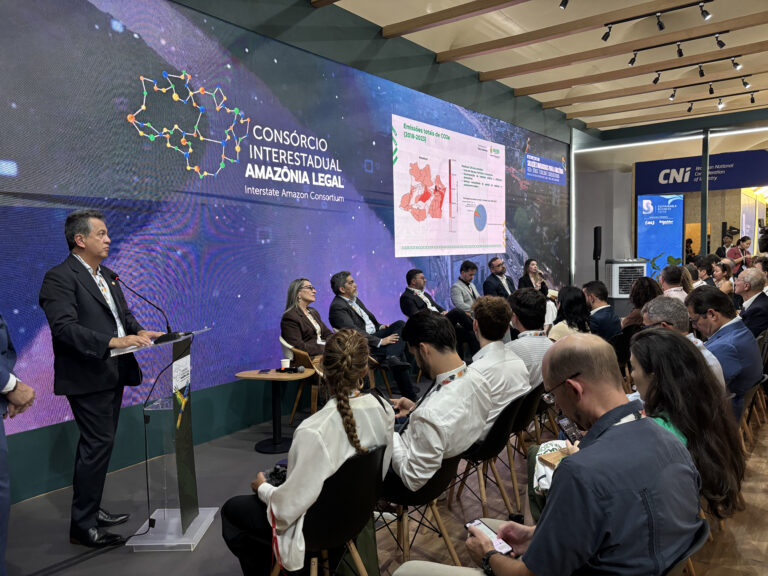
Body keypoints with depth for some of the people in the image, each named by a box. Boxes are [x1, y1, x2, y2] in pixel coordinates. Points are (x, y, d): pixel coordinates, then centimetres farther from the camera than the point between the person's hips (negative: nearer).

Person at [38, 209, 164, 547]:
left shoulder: (108, 276, 15)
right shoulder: (59, 278, -13)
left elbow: (125, 315, 19)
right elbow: (65, 327, -24)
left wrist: (139, 332, -2)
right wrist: (113, 341, -32)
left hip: (112, 375, 9)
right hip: (88, 377, -9)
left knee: (97, 444, 17)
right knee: (98, 444, -6)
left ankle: (91, 511, 31)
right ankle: (82, 525, 7)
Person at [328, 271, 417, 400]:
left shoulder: (355, 300, 19)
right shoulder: (337, 307, -13)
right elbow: (354, 331, -22)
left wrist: (379, 327, 7)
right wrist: (380, 341, -25)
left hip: (374, 334, 9)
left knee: (399, 324, -15)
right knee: (399, 352, -23)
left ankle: (392, 357, -37)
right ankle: (410, 396, -20)